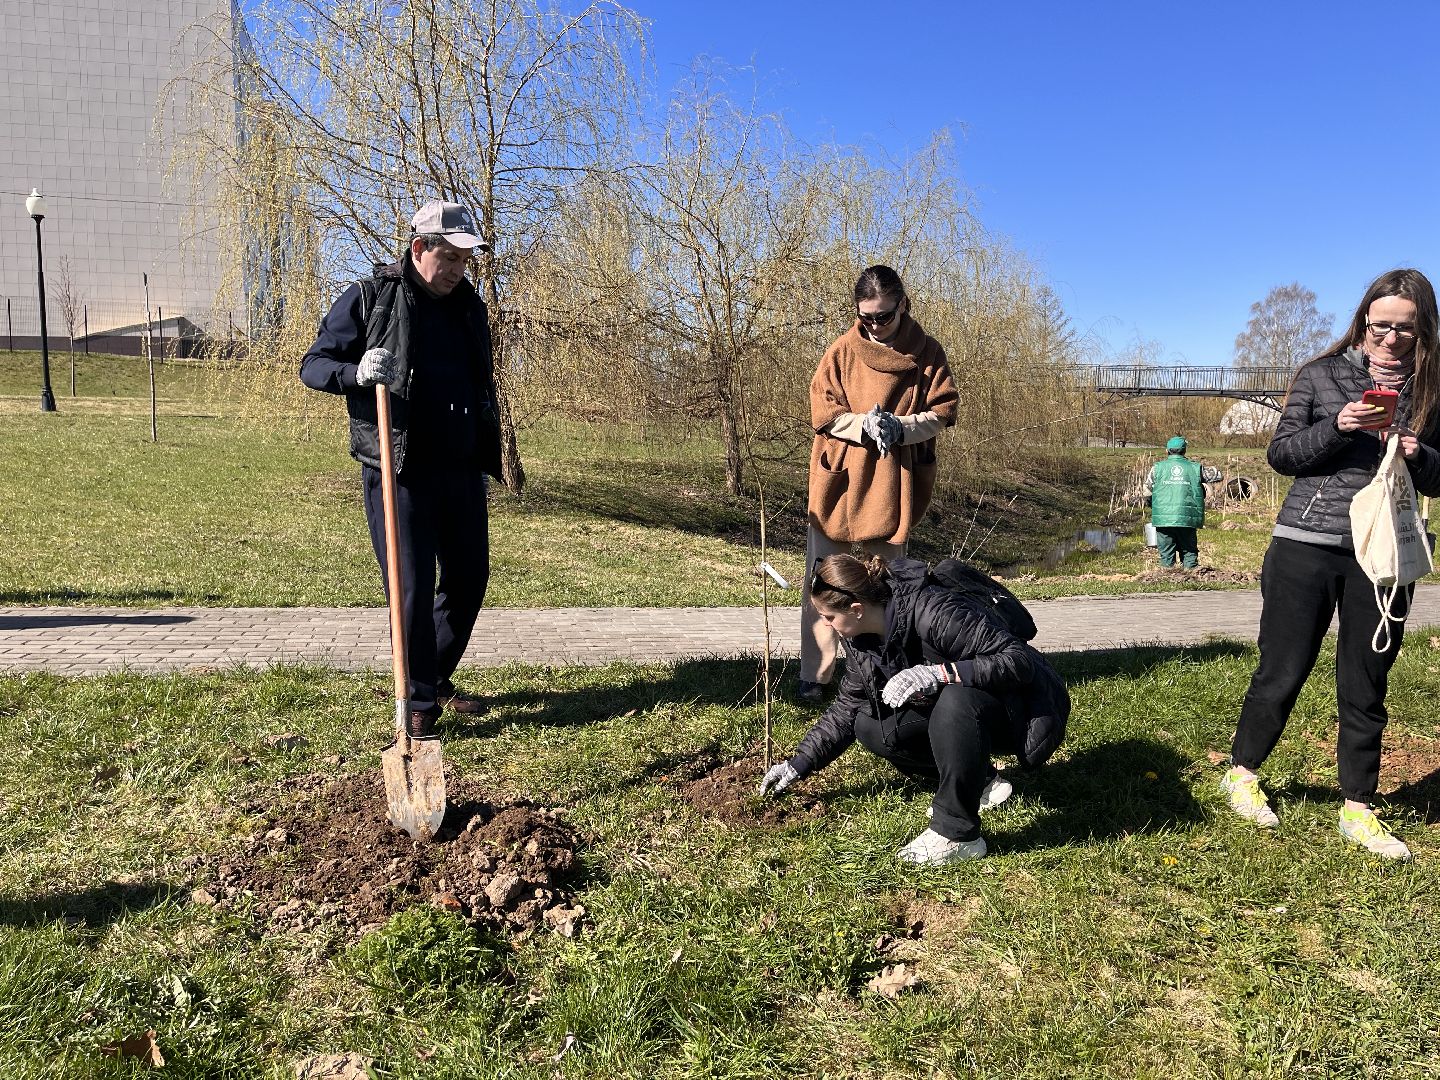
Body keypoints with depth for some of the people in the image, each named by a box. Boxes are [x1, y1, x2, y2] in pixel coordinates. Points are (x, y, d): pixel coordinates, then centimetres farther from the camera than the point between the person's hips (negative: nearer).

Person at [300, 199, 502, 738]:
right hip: (399, 471, -6)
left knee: (469, 577, 11)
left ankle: (439, 678, 31)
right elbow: (312, 365, -1)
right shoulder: (368, 298, -3)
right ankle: (421, 703, 9)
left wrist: (491, 450, 21)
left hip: (462, 470, 6)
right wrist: (356, 373, -22)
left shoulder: (469, 304, 13)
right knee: (413, 587, -4)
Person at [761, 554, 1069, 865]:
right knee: (870, 726, -10)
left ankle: (958, 835, -25)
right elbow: (846, 707, 8)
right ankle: (980, 781, 5)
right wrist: (799, 764, 5)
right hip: (954, 711, 8)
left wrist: (941, 673, -43)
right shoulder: (861, 639, -5)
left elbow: (1021, 660, -33)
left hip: (1025, 708, -8)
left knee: (954, 700, -39)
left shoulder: (934, 611, -31)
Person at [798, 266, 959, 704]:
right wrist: (864, 425, -20)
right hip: (839, 482, 0)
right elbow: (822, 410, -2)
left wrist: (901, 427, -18)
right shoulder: (842, 350, 1)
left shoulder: (926, 352, 2)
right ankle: (814, 675, 6)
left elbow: (943, 409, 1)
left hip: (893, 486, 0)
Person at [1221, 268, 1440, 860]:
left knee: (1366, 688, 9)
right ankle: (1242, 774, 26)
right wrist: (1338, 427, -16)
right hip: (1306, 545, -2)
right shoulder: (1323, 374, 2)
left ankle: (1357, 811, 22)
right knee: (1282, 673, 5)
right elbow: (1280, 454, 0)